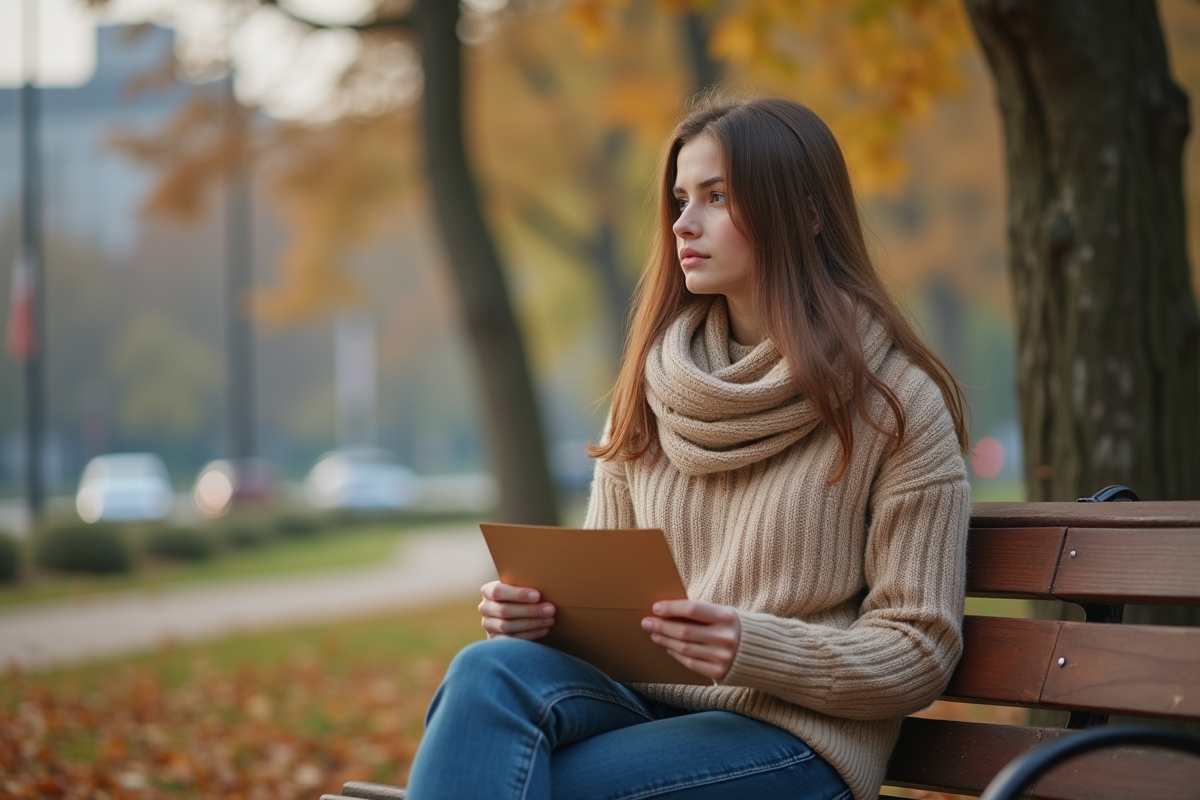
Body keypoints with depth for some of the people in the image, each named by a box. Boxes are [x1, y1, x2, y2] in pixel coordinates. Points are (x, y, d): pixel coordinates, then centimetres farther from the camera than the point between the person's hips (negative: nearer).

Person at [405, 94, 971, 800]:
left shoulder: (895, 400, -2)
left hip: (793, 738, -5)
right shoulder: (651, 391, 14)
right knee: (491, 671, -30)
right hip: (644, 701, 5)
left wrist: (753, 648, -22)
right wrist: (539, 606, -7)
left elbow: (919, 651, -5)